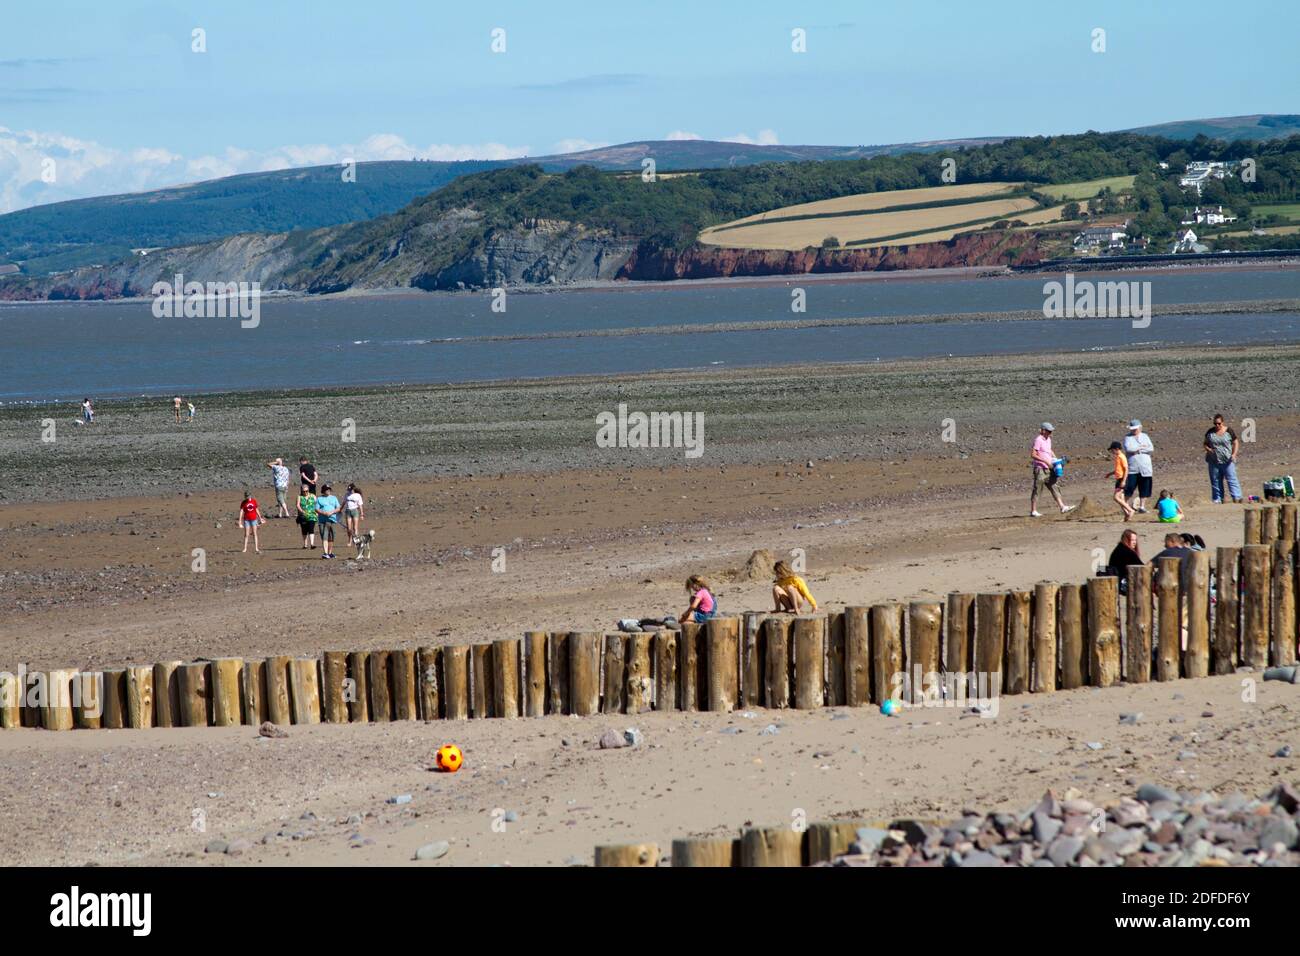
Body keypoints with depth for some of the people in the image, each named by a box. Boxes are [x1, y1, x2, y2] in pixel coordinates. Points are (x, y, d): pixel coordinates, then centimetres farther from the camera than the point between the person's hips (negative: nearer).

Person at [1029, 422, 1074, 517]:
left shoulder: (1048, 439, 14)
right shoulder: (1038, 440, -13)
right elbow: (1033, 455, -19)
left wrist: (1055, 458, 15)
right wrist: (1046, 461, -21)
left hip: (1048, 469, 9)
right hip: (1040, 469, -9)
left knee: (1054, 488, 7)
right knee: (1037, 490, -4)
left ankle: (1063, 507, 7)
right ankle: (1033, 511, -1)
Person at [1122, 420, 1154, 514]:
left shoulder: (1145, 437, 13)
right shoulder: (1128, 438, 4)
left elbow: (1151, 448, -1)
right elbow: (1128, 448, -15)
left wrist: (1138, 450, -9)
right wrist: (1141, 447, -7)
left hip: (1145, 468, 3)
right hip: (1132, 468, -3)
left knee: (1144, 489, 3)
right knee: (1129, 488, -8)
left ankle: (1141, 506, 12)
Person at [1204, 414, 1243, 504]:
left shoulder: (1229, 431, -2)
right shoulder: (1210, 432, 4)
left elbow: (1236, 443, 3)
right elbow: (1205, 443, 11)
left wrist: (1234, 454, -12)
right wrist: (1208, 449, -11)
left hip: (1227, 461, -3)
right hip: (1214, 461, 3)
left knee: (1231, 479, -7)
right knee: (1215, 481, 6)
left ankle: (1237, 498, -10)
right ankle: (1217, 499, 14)